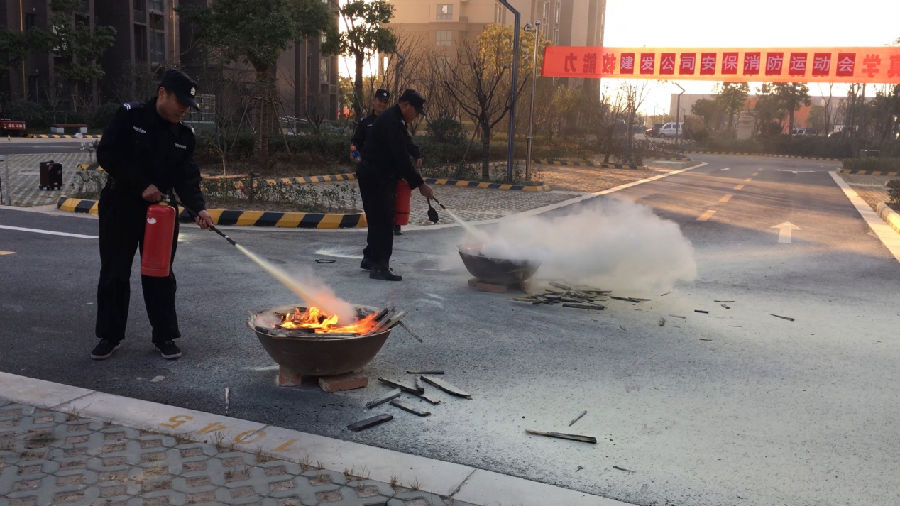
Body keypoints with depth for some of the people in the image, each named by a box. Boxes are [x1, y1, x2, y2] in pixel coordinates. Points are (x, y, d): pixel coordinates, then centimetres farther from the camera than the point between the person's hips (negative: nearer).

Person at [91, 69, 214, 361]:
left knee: (160, 276, 6)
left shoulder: (184, 135, 2)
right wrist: (141, 186, -20)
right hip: (120, 207, -3)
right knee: (114, 273, 7)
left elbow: (186, 177, -4)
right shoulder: (130, 116, -9)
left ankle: (164, 336, 16)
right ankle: (110, 335, 20)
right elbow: (107, 154, -14)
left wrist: (198, 208, -21)